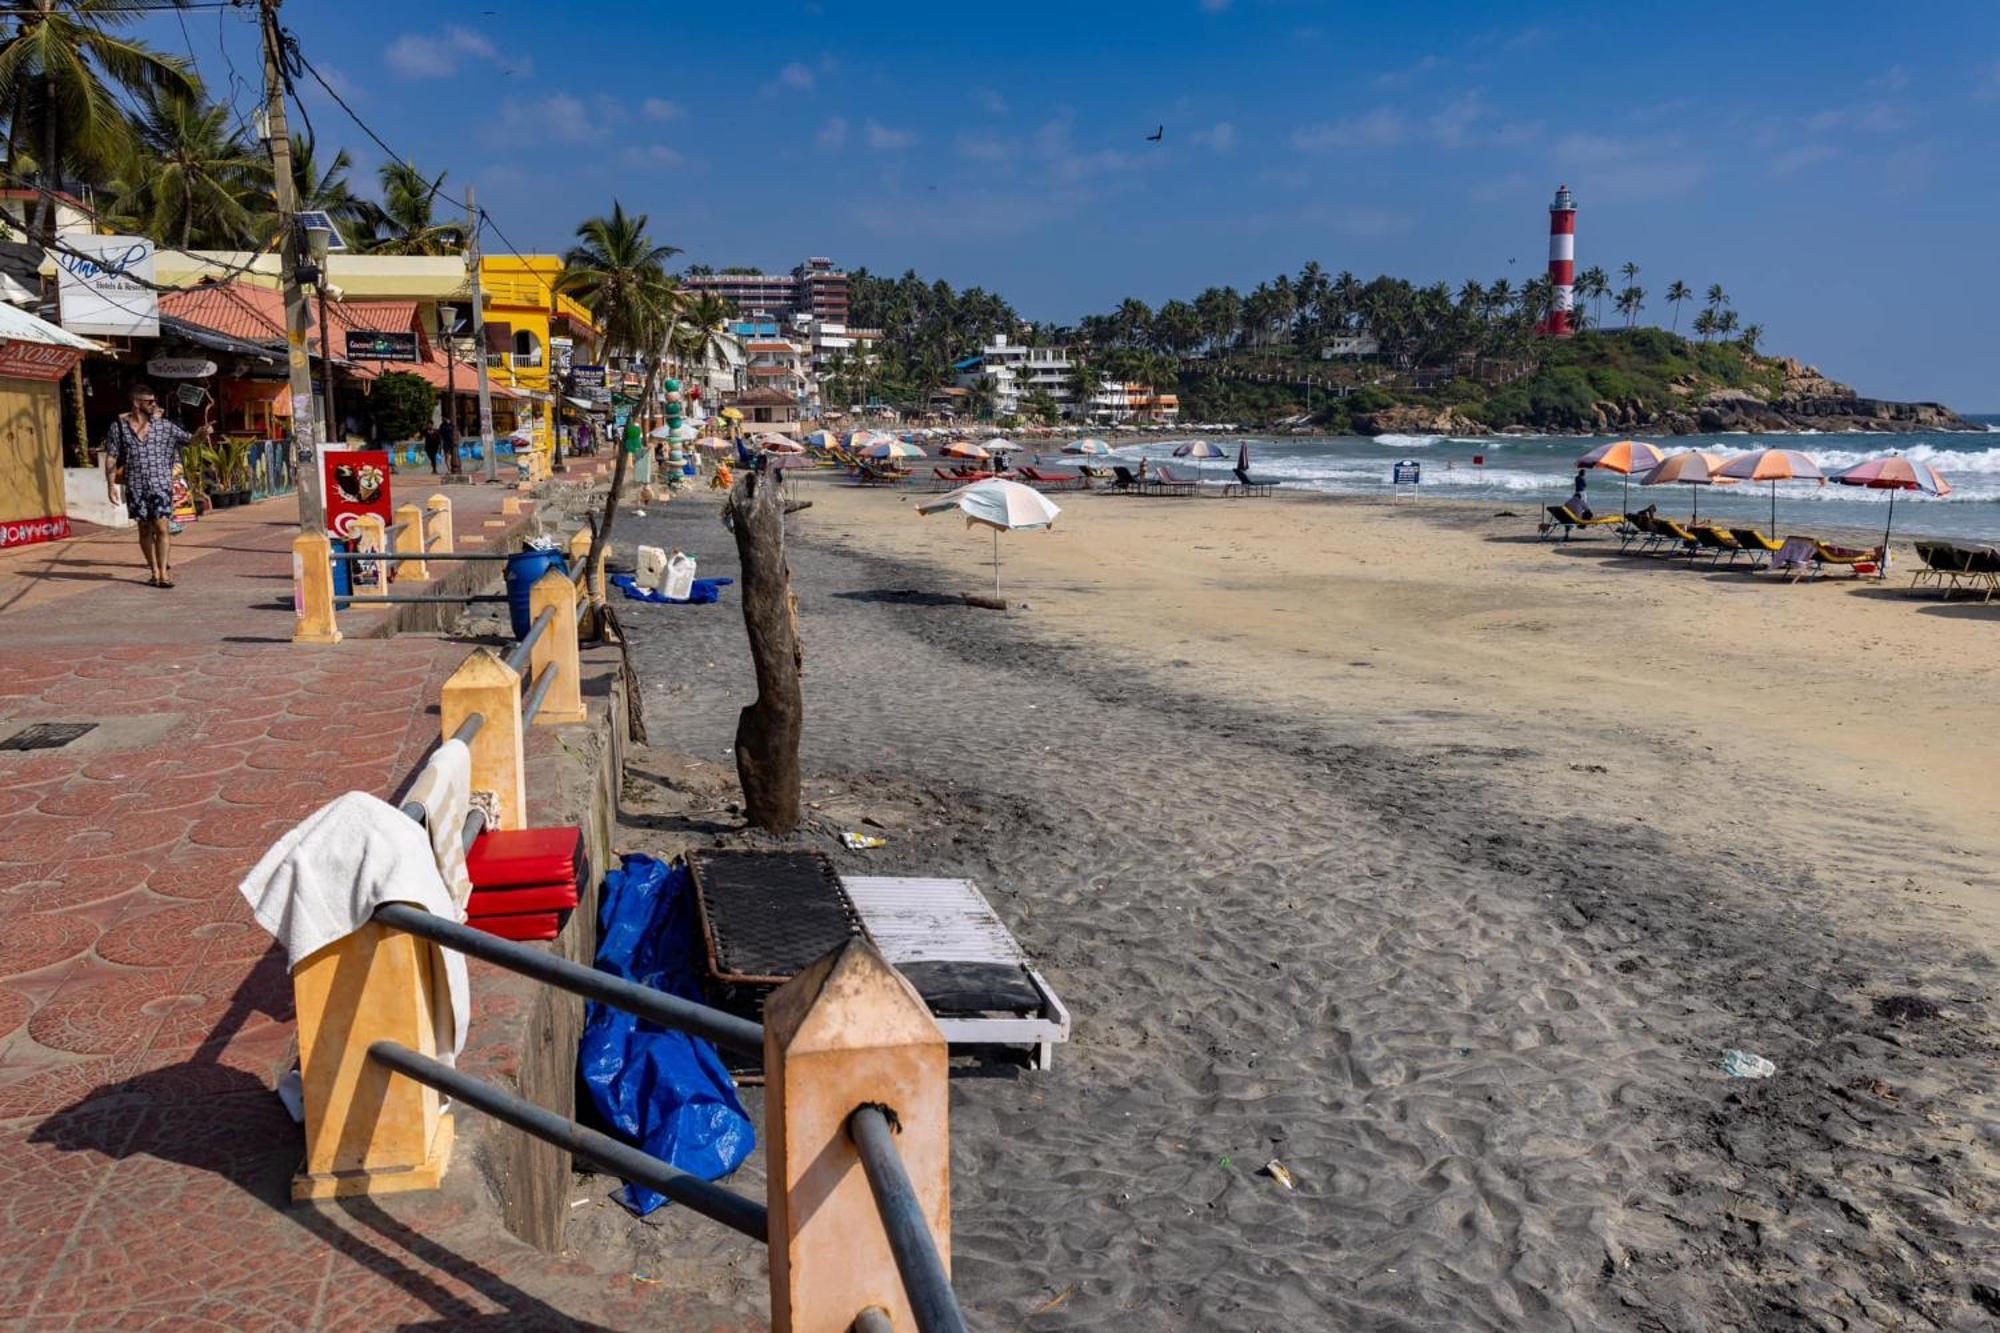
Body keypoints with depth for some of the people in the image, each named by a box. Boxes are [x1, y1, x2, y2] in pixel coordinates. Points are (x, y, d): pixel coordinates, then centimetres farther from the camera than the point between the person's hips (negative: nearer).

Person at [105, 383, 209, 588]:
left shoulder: (163, 426, 5)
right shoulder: (119, 427, 3)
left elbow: (188, 440, 5)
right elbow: (111, 457, 5)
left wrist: (199, 434, -17)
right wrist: (111, 484, -1)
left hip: (161, 485, -1)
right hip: (136, 487, 1)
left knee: (161, 527, -9)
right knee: (145, 530, 8)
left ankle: (164, 572, -7)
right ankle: (154, 571, 17)